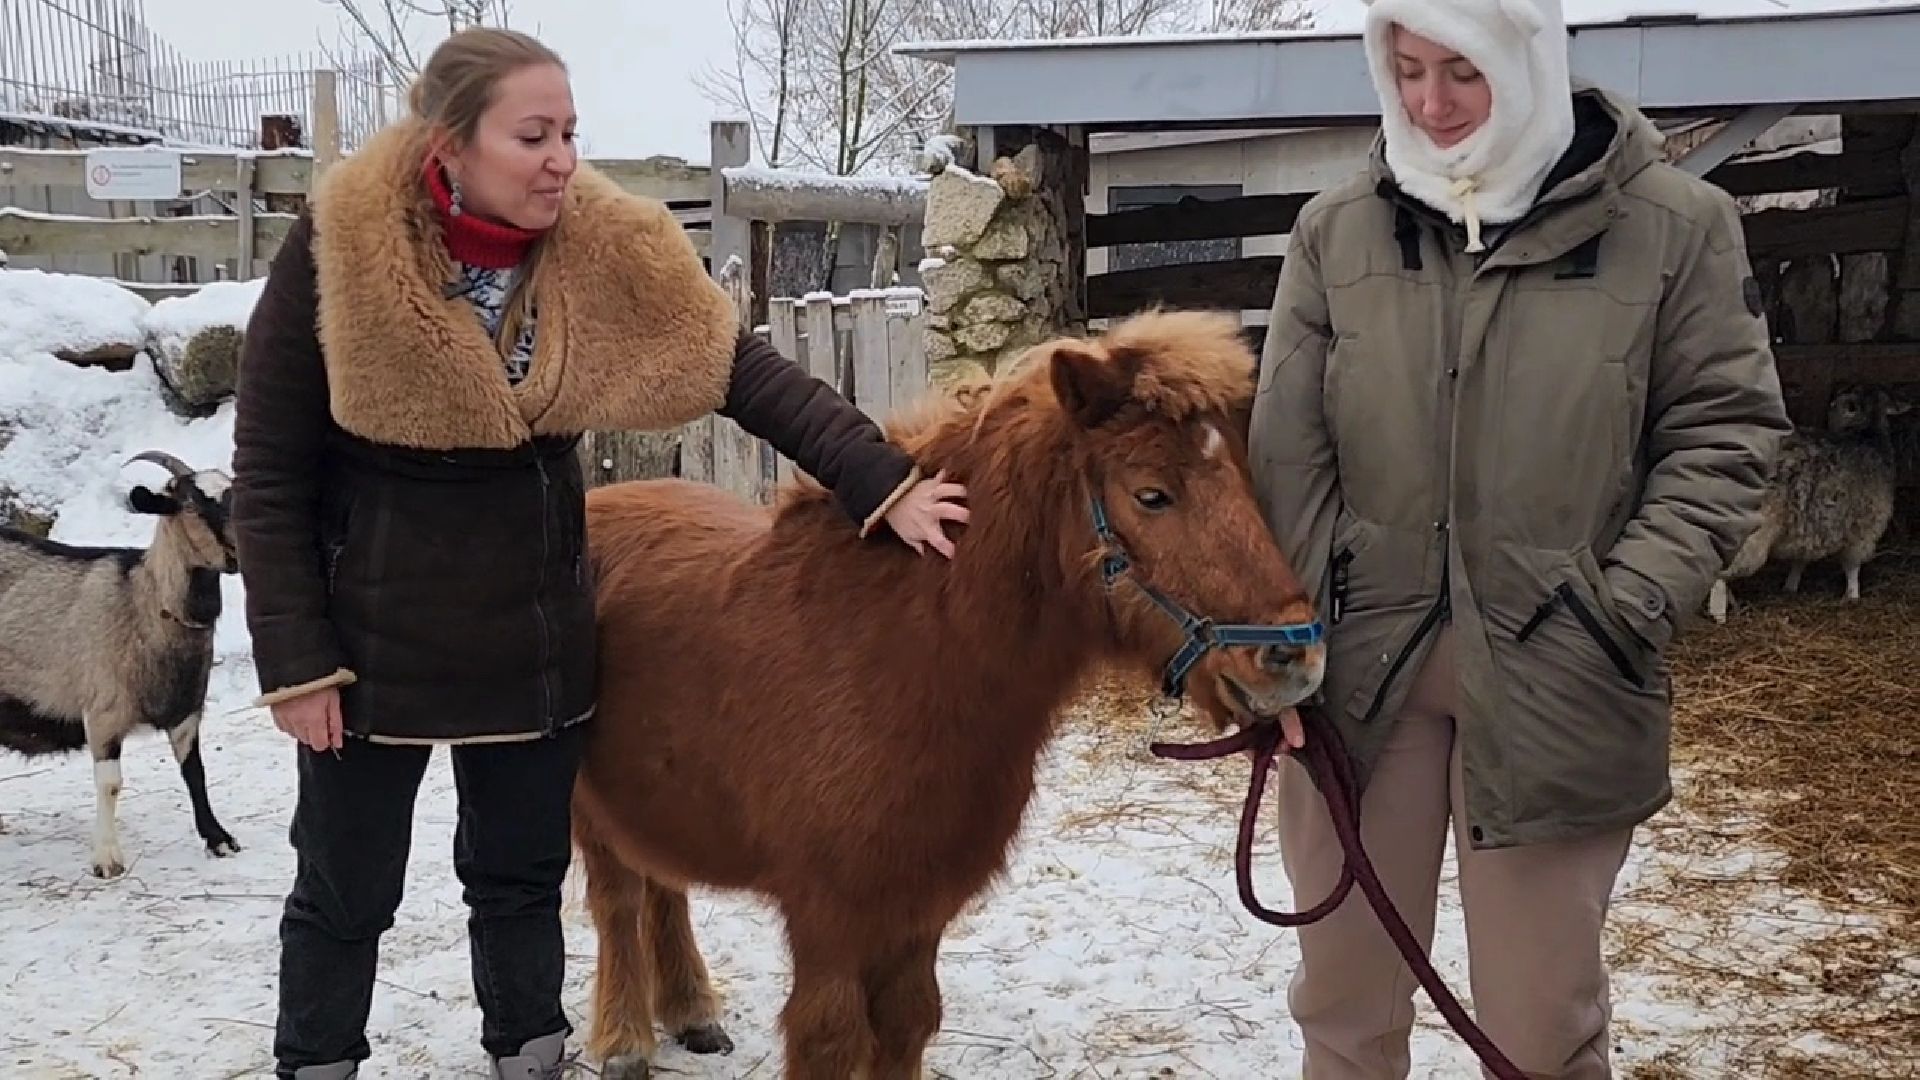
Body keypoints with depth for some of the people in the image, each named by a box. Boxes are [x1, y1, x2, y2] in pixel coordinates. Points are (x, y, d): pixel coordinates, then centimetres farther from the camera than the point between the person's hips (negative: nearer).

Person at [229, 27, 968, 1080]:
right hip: (375, 629, -3)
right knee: (346, 887, 12)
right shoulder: (335, 253, -18)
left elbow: (746, 372, -15)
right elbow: (269, 473, -12)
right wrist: (294, 659, -14)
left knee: (523, 873, 17)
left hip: (534, 627, 3)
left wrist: (883, 484, -26)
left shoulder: (601, 249, -10)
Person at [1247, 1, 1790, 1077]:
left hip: (1556, 674, -2)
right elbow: (1287, 449, 1)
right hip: (1359, 661, 2)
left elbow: (1724, 433, -2)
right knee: (1343, 990, 15)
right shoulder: (1337, 229, 2)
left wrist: (1631, 609, -12)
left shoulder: (1676, 226, -5)